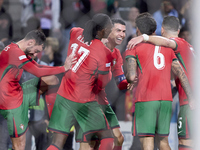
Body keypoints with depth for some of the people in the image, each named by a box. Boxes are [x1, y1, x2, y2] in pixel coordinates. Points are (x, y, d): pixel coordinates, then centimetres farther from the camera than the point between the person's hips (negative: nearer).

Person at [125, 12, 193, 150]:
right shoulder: (167, 47, 17)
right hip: (166, 99, 5)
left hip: (145, 100, -5)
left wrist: (127, 78, 13)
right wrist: (191, 99, 12)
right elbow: (181, 75, 11)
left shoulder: (135, 47, 2)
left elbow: (131, 76, -10)